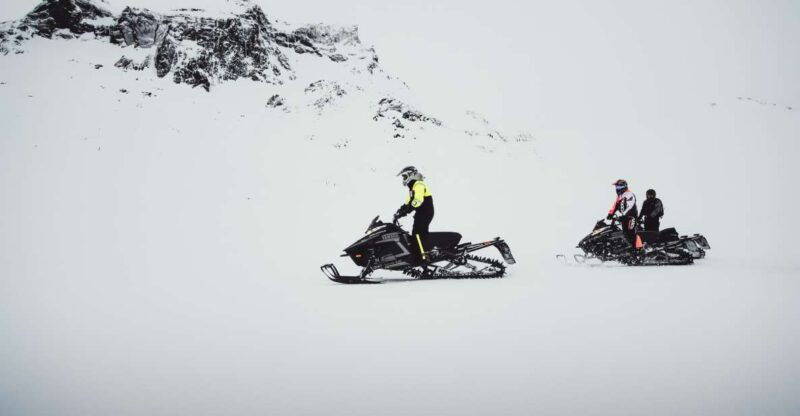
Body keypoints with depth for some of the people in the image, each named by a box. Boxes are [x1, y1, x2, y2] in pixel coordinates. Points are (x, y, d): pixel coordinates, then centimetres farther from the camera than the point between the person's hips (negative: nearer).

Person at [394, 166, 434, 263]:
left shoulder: (419, 185, -13)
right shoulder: (412, 187, 21)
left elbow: (417, 201, -27)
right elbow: (408, 202, 24)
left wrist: (405, 212, -28)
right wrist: (400, 211, 11)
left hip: (425, 213, -11)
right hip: (421, 213, 11)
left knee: (418, 234, -18)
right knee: (415, 235, 9)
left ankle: (422, 257, -22)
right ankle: (415, 255, 12)